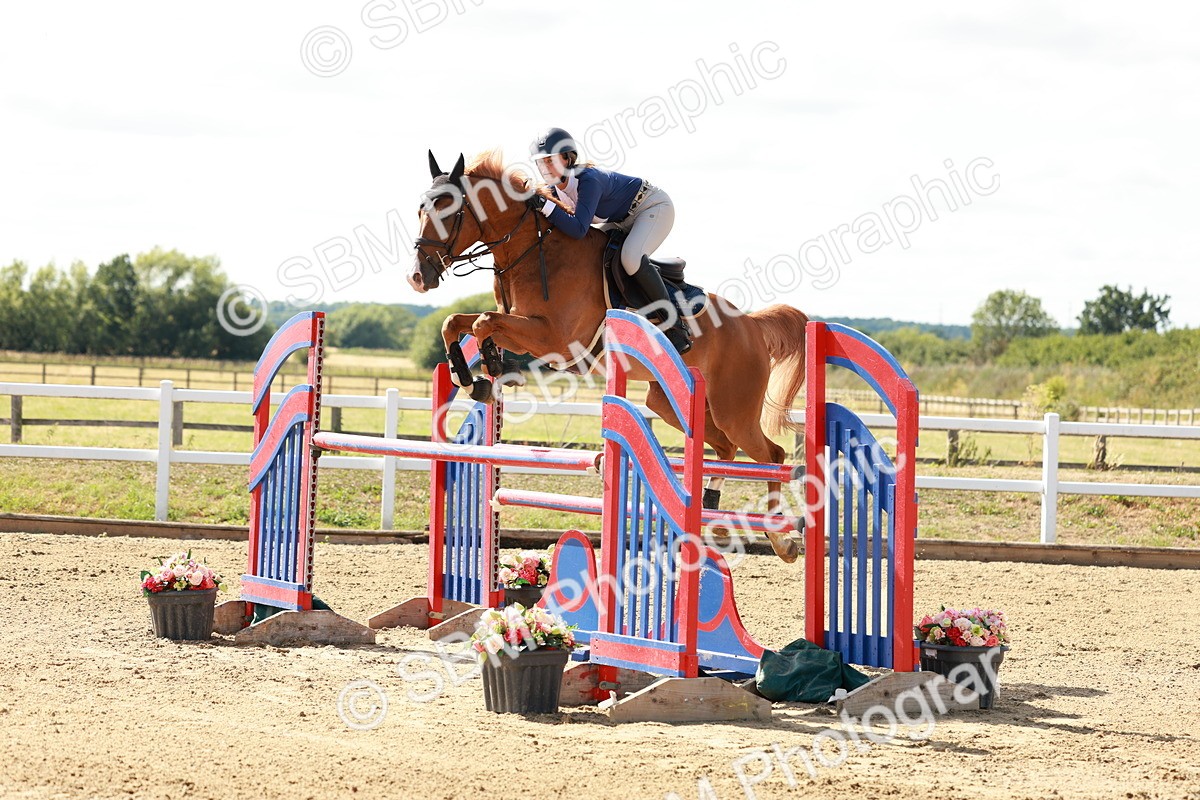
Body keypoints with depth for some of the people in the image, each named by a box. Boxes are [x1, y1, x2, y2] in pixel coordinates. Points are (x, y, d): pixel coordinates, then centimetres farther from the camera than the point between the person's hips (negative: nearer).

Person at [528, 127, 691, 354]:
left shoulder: (589, 180, -34)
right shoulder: (556, 187, -9)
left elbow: (579, 229, -44)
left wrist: (545, 206, -45)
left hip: (654, 207, -9)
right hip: (624, 220, 9)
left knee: (631, 258, -33)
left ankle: (675, 325, -22)